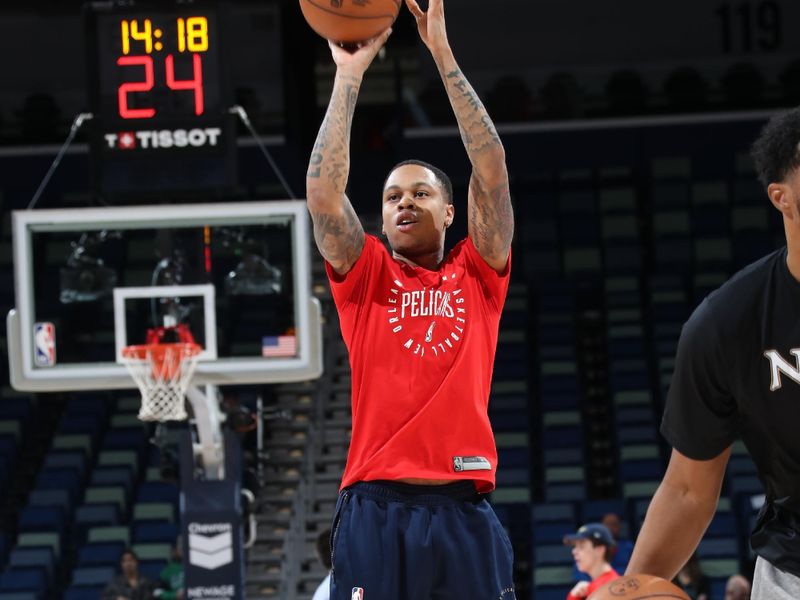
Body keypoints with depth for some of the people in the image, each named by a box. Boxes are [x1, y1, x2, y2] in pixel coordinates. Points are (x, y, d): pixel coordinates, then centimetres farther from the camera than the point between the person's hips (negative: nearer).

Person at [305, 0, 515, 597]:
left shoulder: (478, 275, 14)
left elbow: (492, 171, 4)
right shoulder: (365, 277, 13)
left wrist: (445, 57, 3)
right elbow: (323, 191, 0)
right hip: (375, 509, 0)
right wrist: (350, 75, 1)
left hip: (462, 509, 1)